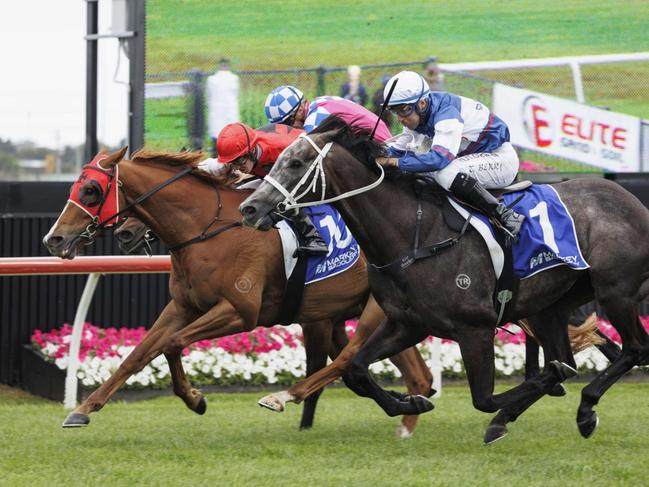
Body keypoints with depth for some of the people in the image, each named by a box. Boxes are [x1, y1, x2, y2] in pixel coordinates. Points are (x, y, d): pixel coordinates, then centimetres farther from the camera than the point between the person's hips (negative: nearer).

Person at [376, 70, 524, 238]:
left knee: (446, 173, -34)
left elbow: (440, 158, -41)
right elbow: (400, 146, 6)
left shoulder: (447, 114, -29)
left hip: (501, 157, -10)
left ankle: (506, 216, -25)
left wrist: (396, 162, -42)